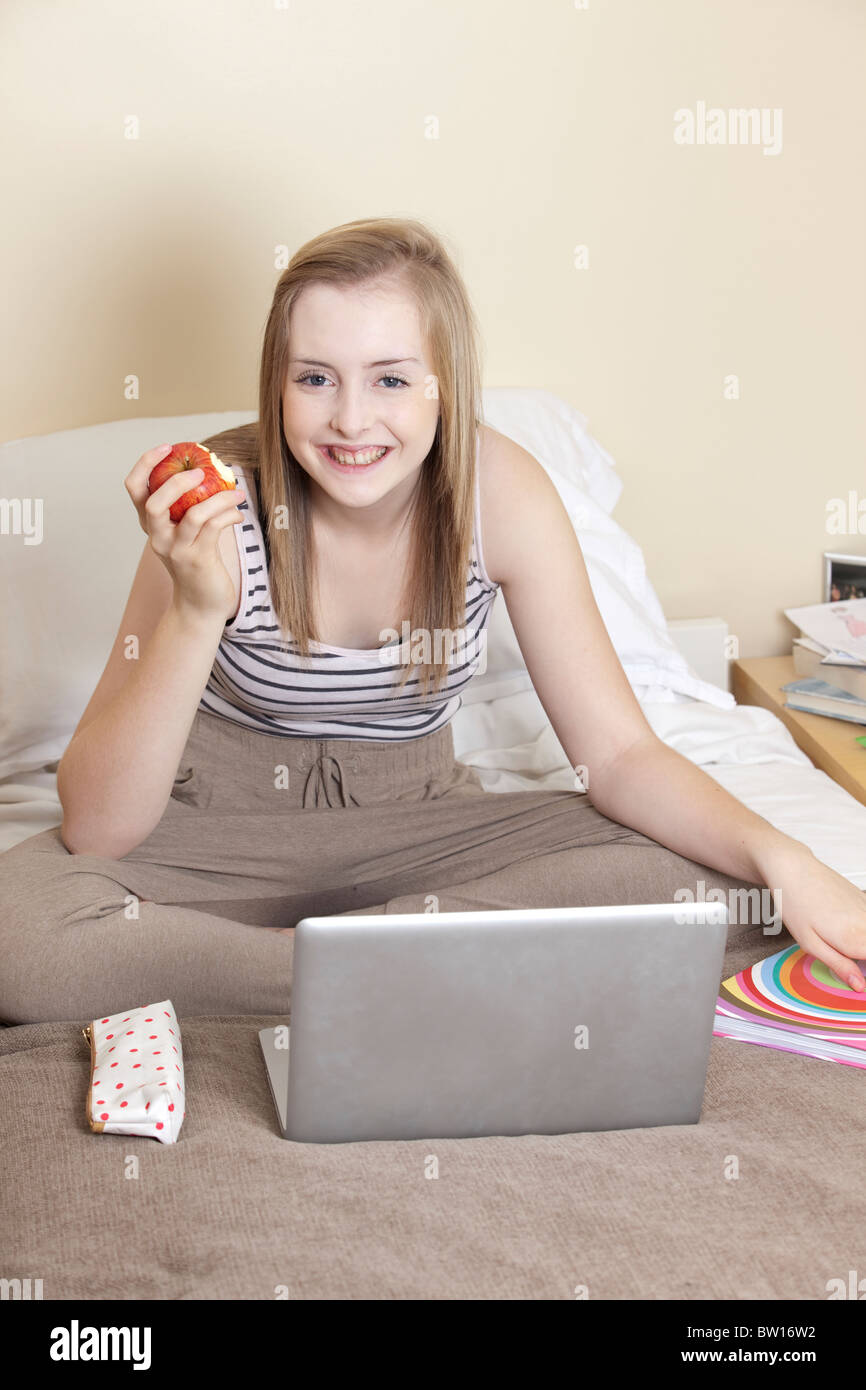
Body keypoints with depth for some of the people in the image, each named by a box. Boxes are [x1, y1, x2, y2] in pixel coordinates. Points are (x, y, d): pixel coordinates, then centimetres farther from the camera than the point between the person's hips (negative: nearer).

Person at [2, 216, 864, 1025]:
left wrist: (778, 859, -27)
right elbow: (96, 831, -24)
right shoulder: (221, 503, -22)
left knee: (699, 879, -20)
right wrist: (195, 613, -38)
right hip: (223, 827, -2)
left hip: (412, 818, 2)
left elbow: (616, 752, -10)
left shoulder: (500, 489, -16)